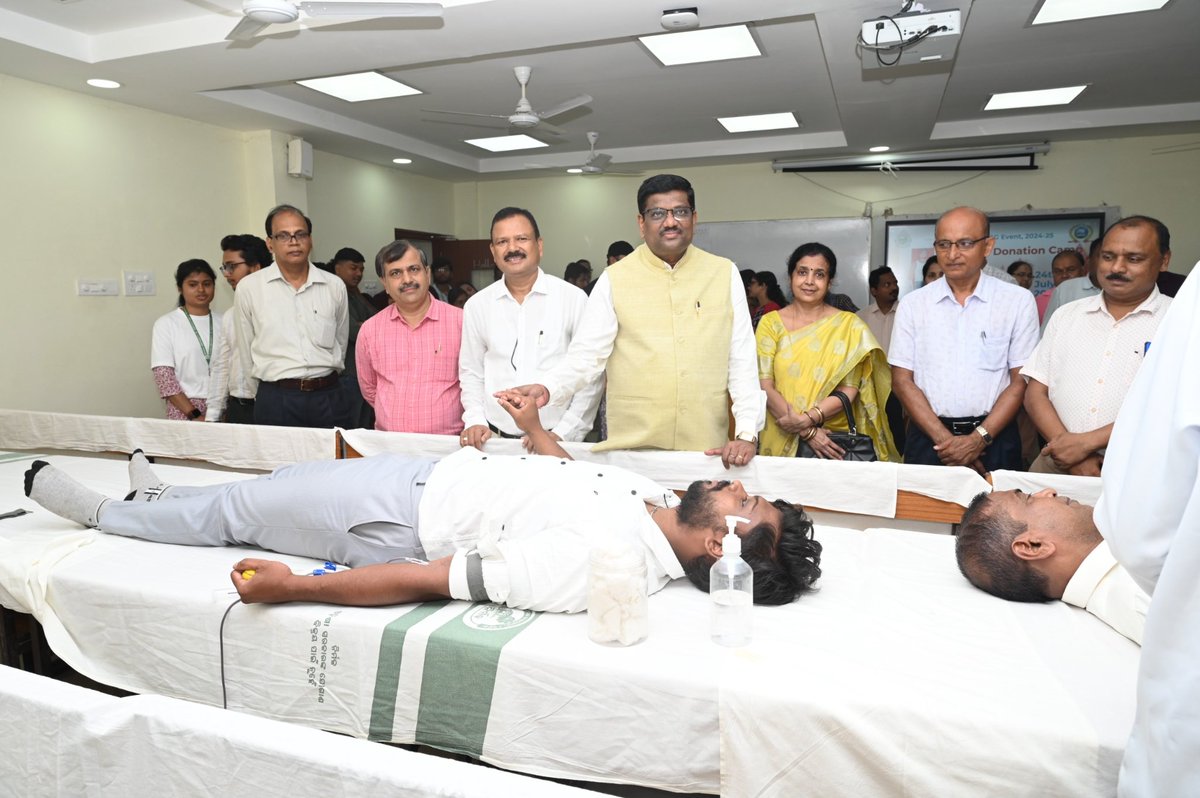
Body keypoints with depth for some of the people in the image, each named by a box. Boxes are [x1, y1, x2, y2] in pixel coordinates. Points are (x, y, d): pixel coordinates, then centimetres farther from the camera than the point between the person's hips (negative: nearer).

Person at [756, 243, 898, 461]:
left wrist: (807, 419, -17)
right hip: (780, 441, 0)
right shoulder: (770, 323, 4)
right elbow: (764, 387, -5)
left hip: (834, 444, 0)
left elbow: (849, 391, -3)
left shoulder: (849, 325, 3)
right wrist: (808, 432, -13)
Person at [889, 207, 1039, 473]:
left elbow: (1021, 381, -2)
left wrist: (979, 439, -12)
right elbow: (902, 380, -1)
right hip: (928, 437, 1)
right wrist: (945, 439, -10)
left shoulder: (1018, 300, 0)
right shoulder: (913, 303, 2)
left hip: (993, 438, -1)